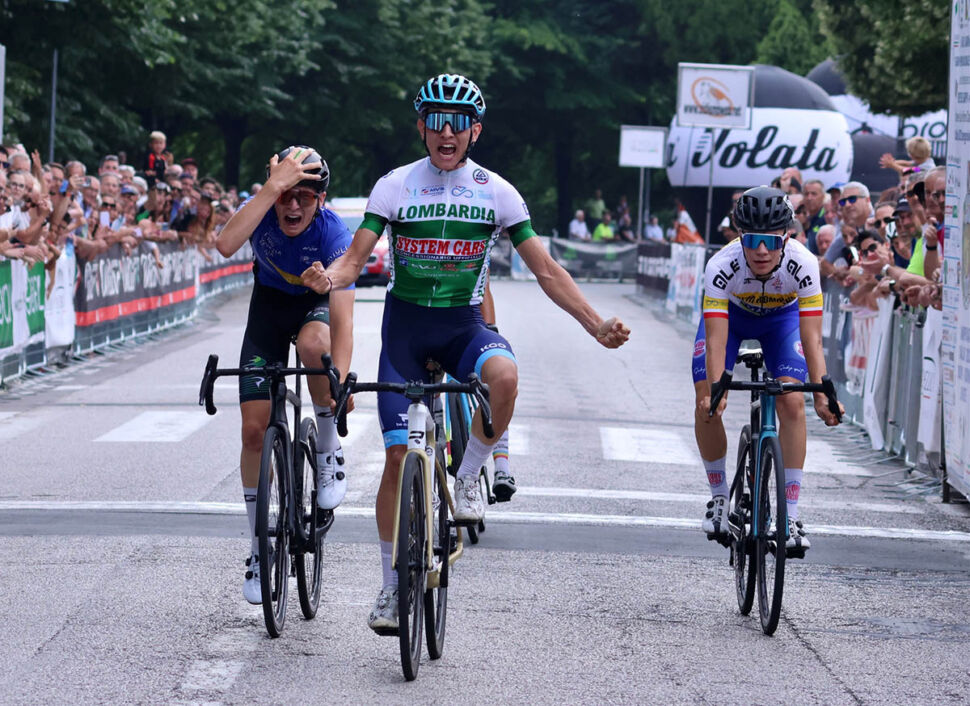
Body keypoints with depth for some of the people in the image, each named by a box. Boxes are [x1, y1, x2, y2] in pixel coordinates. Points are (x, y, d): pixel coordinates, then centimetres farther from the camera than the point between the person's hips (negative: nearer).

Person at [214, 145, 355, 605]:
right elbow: (226, 245, -48)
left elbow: (342, 319, -38)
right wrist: (274, 186, -52)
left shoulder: (333, 233, -31)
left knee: (314, 344, -40)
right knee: (254, 429, -5)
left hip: (315, 304, -2)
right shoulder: (263, 210, -25)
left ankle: (329, 450, -14)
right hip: (269, 304, 2)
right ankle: (260, 550, 11)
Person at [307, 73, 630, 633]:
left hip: (464, 324, 0)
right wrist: (329, 278, -34)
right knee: (399, 456, -6)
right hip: (406, 324, 0)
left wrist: (597, 325, -12)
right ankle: (392, 587, 7)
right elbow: (355, 259, -9)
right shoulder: (395, 186, -5)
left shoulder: (496, 192, -3)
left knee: (503, 374, -36)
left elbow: (547, 271, -1)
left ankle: (468, 479, -12)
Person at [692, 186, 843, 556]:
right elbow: (717, 340, -40)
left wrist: (822, 394, -49)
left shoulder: (803, 264, -36)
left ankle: (791, 515, -13)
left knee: (791, 402, -19)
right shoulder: (721, 266, -37)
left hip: (781, 317, 0)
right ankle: (719, 497, 8)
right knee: (706, 406, -15)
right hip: (731, 314, 0)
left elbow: (812, 339, -38)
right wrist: (714, 392, -54)